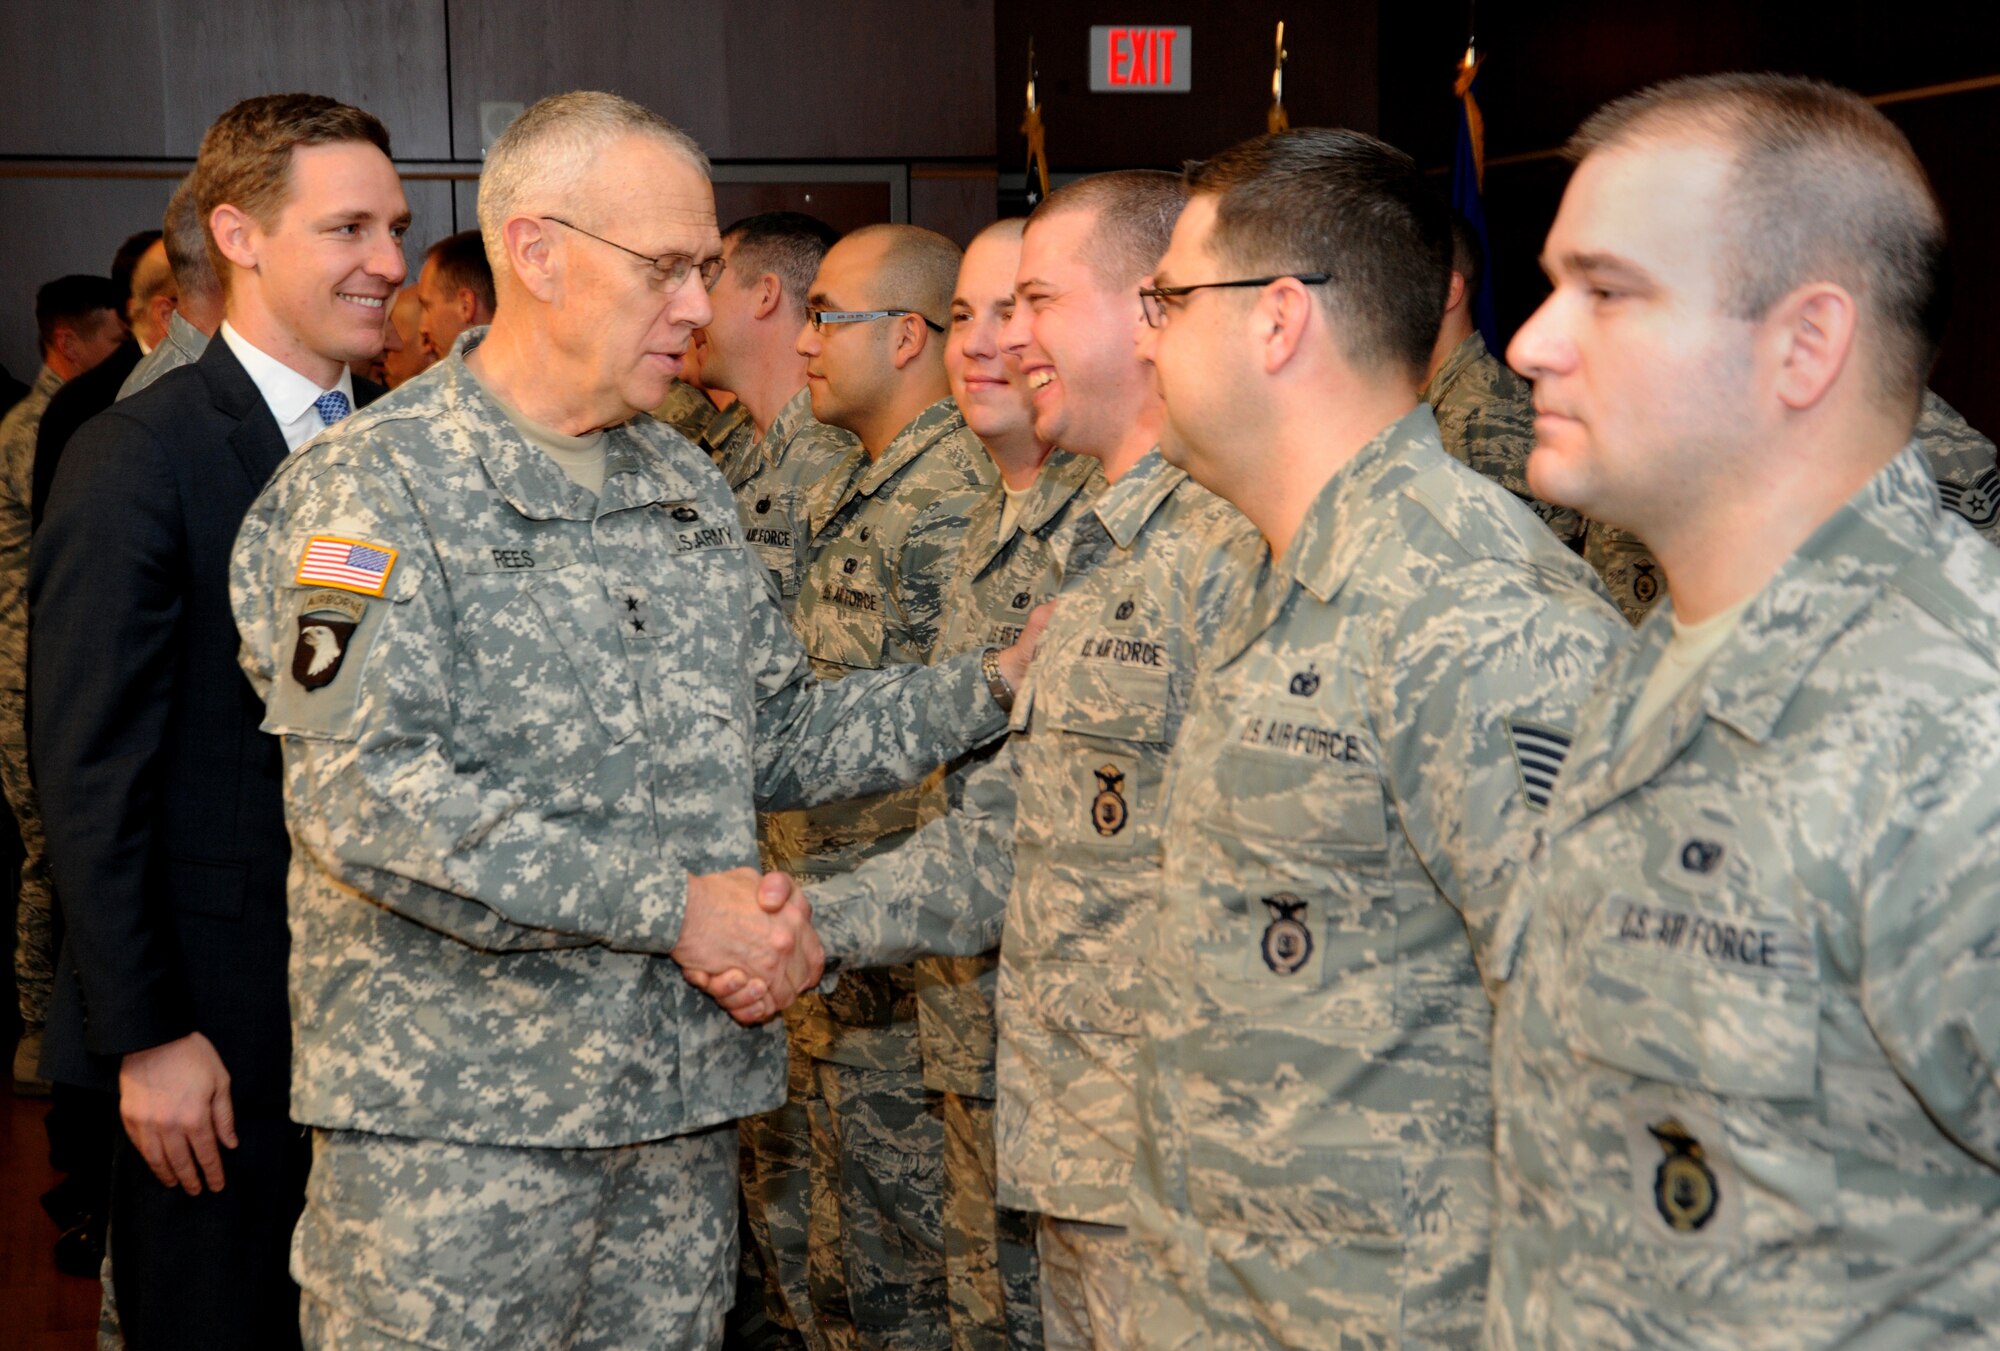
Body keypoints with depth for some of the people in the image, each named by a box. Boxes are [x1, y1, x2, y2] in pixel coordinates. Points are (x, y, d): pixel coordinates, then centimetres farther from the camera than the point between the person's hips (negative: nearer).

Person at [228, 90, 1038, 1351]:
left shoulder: (688, 485, 14)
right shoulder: (380, 483, -10)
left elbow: (777, 740, 16)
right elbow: (367, 799, -21)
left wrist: (995, 684, 3)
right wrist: (672, 906, -19)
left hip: (684, 1101, 7)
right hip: (454, 1118, -6)